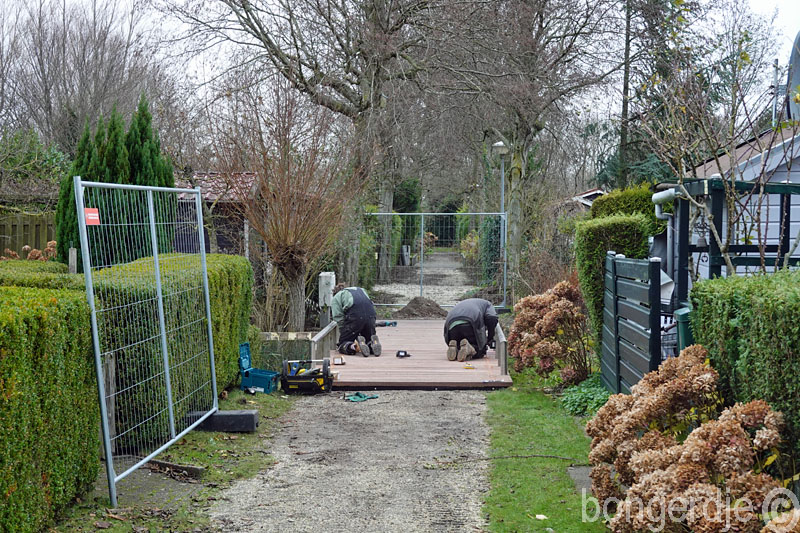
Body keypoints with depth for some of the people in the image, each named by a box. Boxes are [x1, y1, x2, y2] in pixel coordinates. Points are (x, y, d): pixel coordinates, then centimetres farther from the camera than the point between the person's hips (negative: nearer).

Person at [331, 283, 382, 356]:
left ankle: (356, 345, -27)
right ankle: (373, 342, -13)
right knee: (369, 340, 22)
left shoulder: (336, 297, 21)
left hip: (354, 316, -4)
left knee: (342, 345, 4)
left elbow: (339, 317, 6)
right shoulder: (361, 290, 36)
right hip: (371, 315, 4)